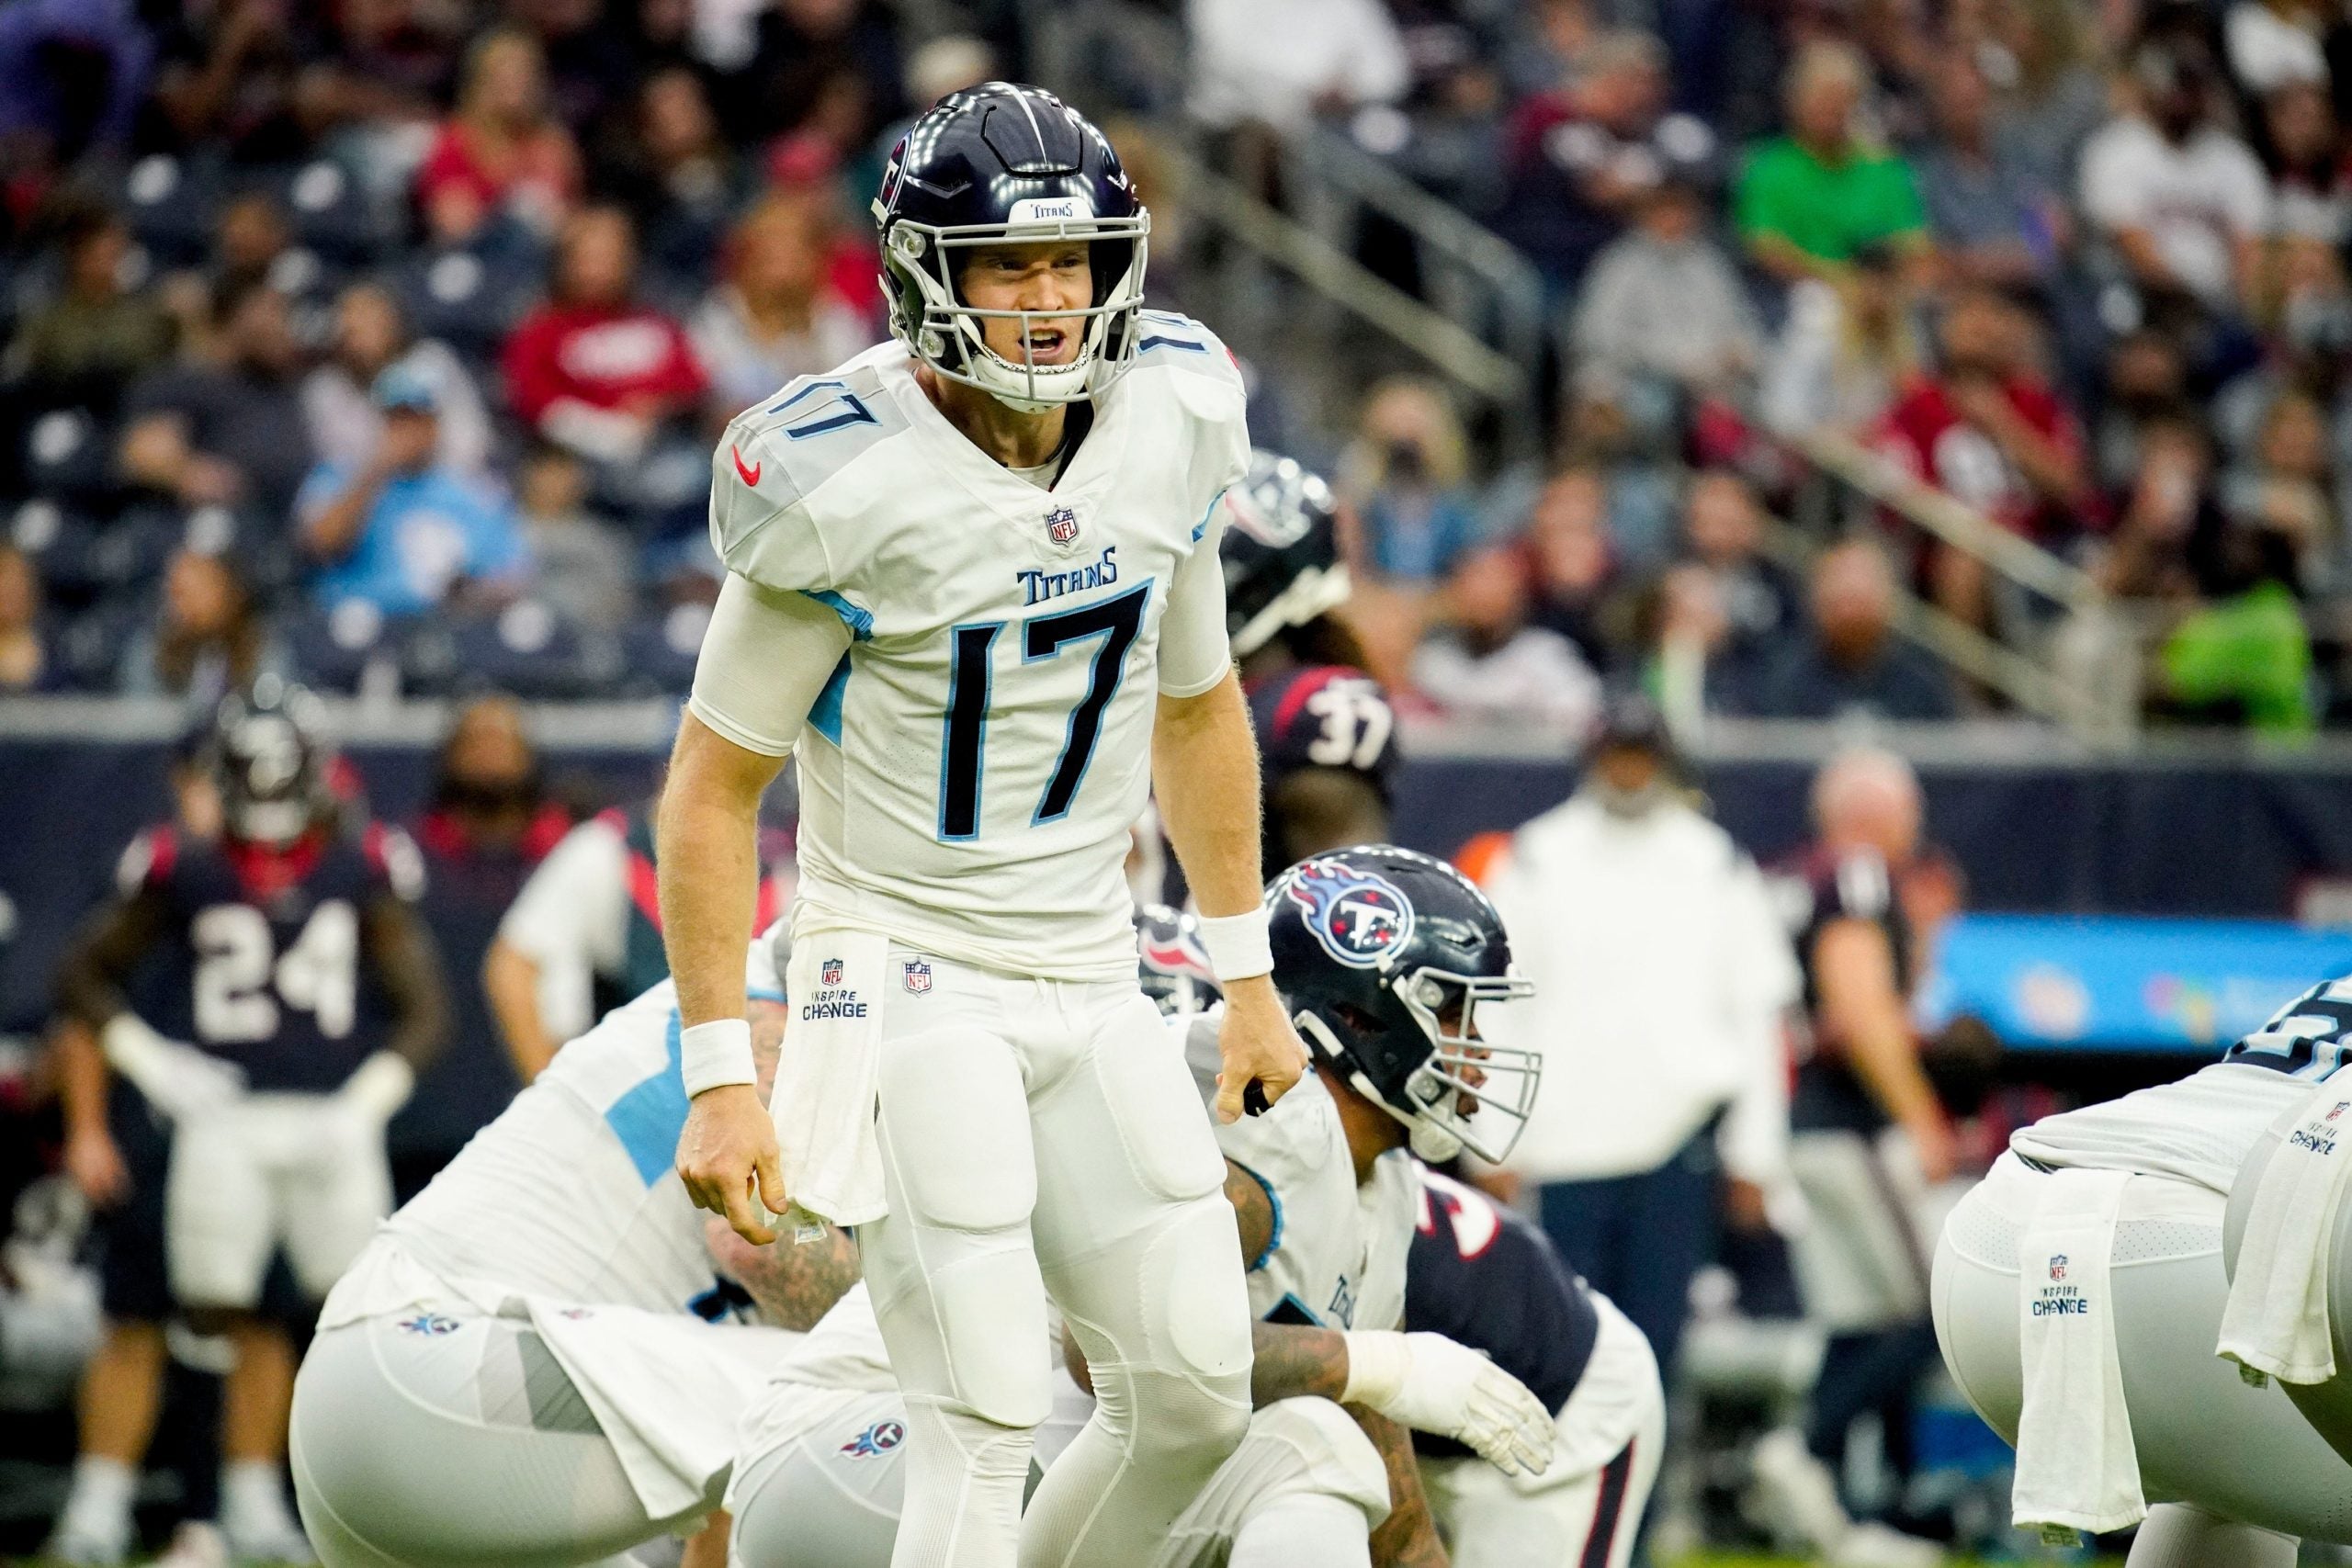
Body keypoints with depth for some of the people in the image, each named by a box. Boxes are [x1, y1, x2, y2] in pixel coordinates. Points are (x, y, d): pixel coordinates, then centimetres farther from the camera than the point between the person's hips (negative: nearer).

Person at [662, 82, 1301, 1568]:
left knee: (1197, 1398, 4)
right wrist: (719, 1081, -13)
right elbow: (714, 786, -11)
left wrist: (1248, 978, 17)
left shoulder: (1173, 418, -2)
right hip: (913, 978, -6)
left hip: (1091, 984, 6)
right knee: (985, 1419, -14)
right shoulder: (850, 484, -19)